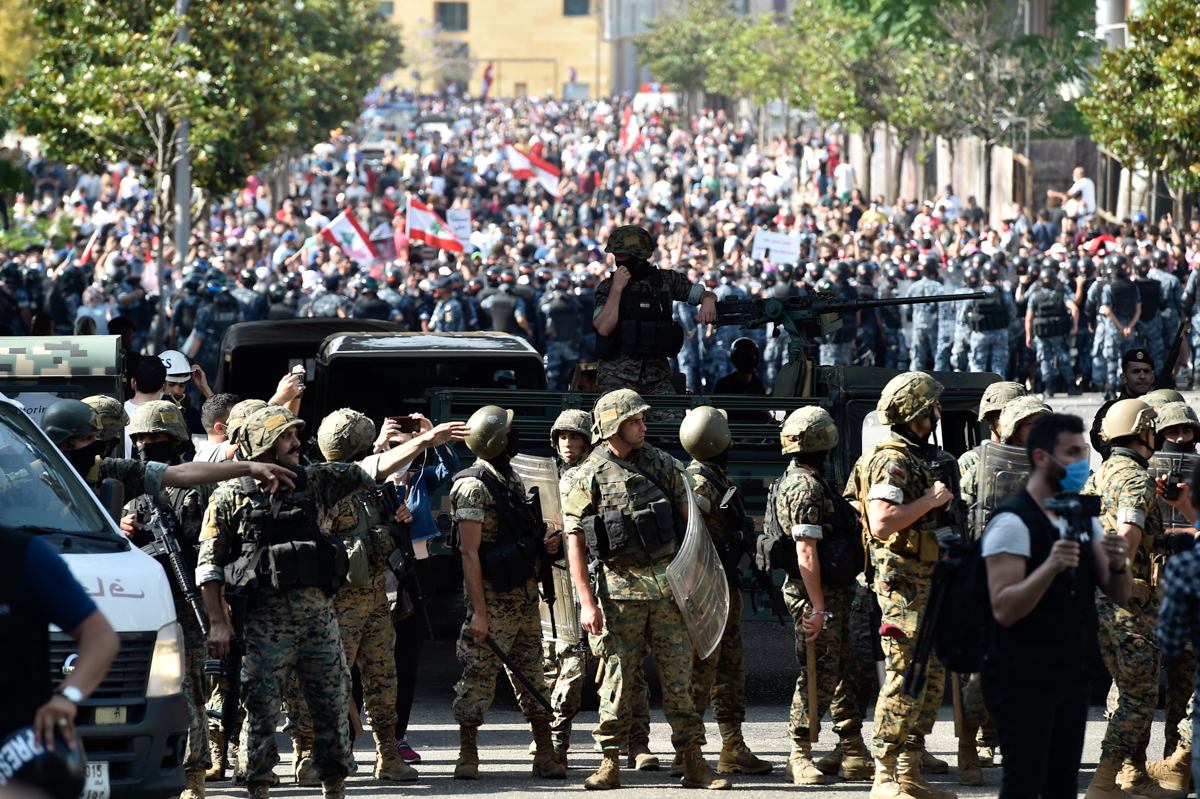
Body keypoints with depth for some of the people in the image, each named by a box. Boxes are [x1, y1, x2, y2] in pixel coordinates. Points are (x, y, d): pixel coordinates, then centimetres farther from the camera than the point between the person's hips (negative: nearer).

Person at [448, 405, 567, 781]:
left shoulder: (512, 479, 13)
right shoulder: (474, 486, -13)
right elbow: (470, 552, -16)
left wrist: (545, 541, 3)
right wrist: (478, 610, -20)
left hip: (525, 593, 8)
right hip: (493, 596, -8)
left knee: (532, 673, 9)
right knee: (480, 672, -4)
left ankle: (545, 752, 12)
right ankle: (468, 754, 5)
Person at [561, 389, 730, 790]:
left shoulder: (661, 464, 7)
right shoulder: (588, 477, -2)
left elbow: (689, 516, 13)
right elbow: (574, 542, -3)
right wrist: (587, 602, -9)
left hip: (666, 581, 2)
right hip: (619, 586, -2)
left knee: (679, 675, 2)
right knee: (617, 678, -1)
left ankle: (693, 763, 6)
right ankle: (610, 764, 7)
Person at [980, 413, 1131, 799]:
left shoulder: (1083, 519, 12)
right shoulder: (1012, 523, -12)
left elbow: (1119, 593, 10)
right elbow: (1003, 609, -20)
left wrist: (1118, 564, -12)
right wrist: (1051, 566, -33)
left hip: (1073, 677, 8)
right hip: (1024, 678, -8)